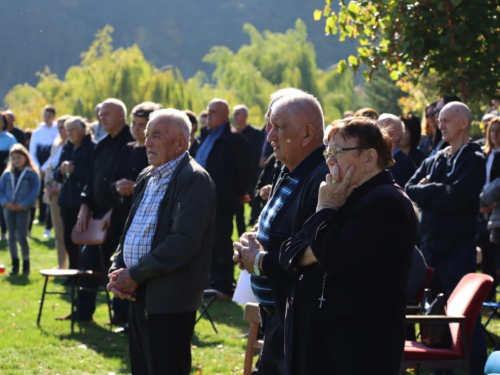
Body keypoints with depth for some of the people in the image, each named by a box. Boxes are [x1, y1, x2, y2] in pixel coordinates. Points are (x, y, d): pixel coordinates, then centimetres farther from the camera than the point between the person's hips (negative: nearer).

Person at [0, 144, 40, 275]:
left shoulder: (32, 174, -2)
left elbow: (34, 192, -7)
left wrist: (22, 205, -15)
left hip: (23, 209, -4)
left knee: (21, 237, -8)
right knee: (12, 236, 8)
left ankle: (26, 263, 6)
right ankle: (15, 264, 17)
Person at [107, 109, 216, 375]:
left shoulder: (193, 180, -13)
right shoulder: (147, 178, 15)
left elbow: (184, 241, -22)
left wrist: (136, 275, -18)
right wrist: (117, 271, 2)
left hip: (170, 300, -9)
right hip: (139, 295, 9)